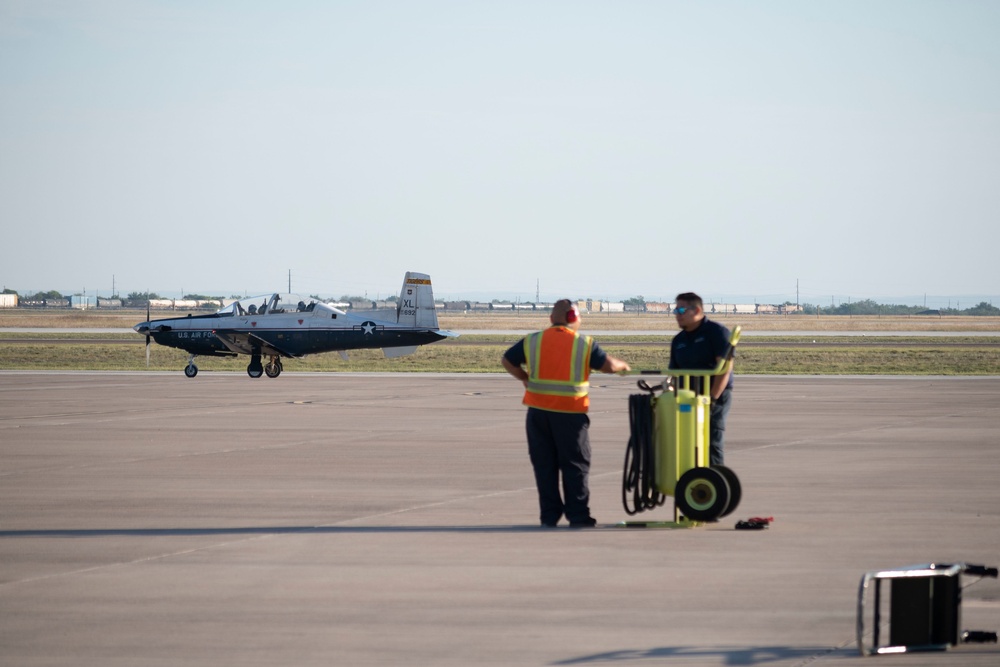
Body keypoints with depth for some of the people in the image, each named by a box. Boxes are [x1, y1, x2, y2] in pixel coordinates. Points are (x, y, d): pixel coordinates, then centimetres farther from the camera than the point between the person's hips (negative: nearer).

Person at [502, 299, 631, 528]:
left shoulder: (532, 341, 4)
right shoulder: (584, 344, -4)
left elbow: (507, 361, 13)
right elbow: (609, 365, -4)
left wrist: (524, 378, 27)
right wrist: (622, 366, 18)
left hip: (538, 411, 3)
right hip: (571, 413, -3)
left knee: (544, 464, 10)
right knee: (575, 465, 6)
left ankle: (549, 515, 10)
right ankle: (578, 516, 5)